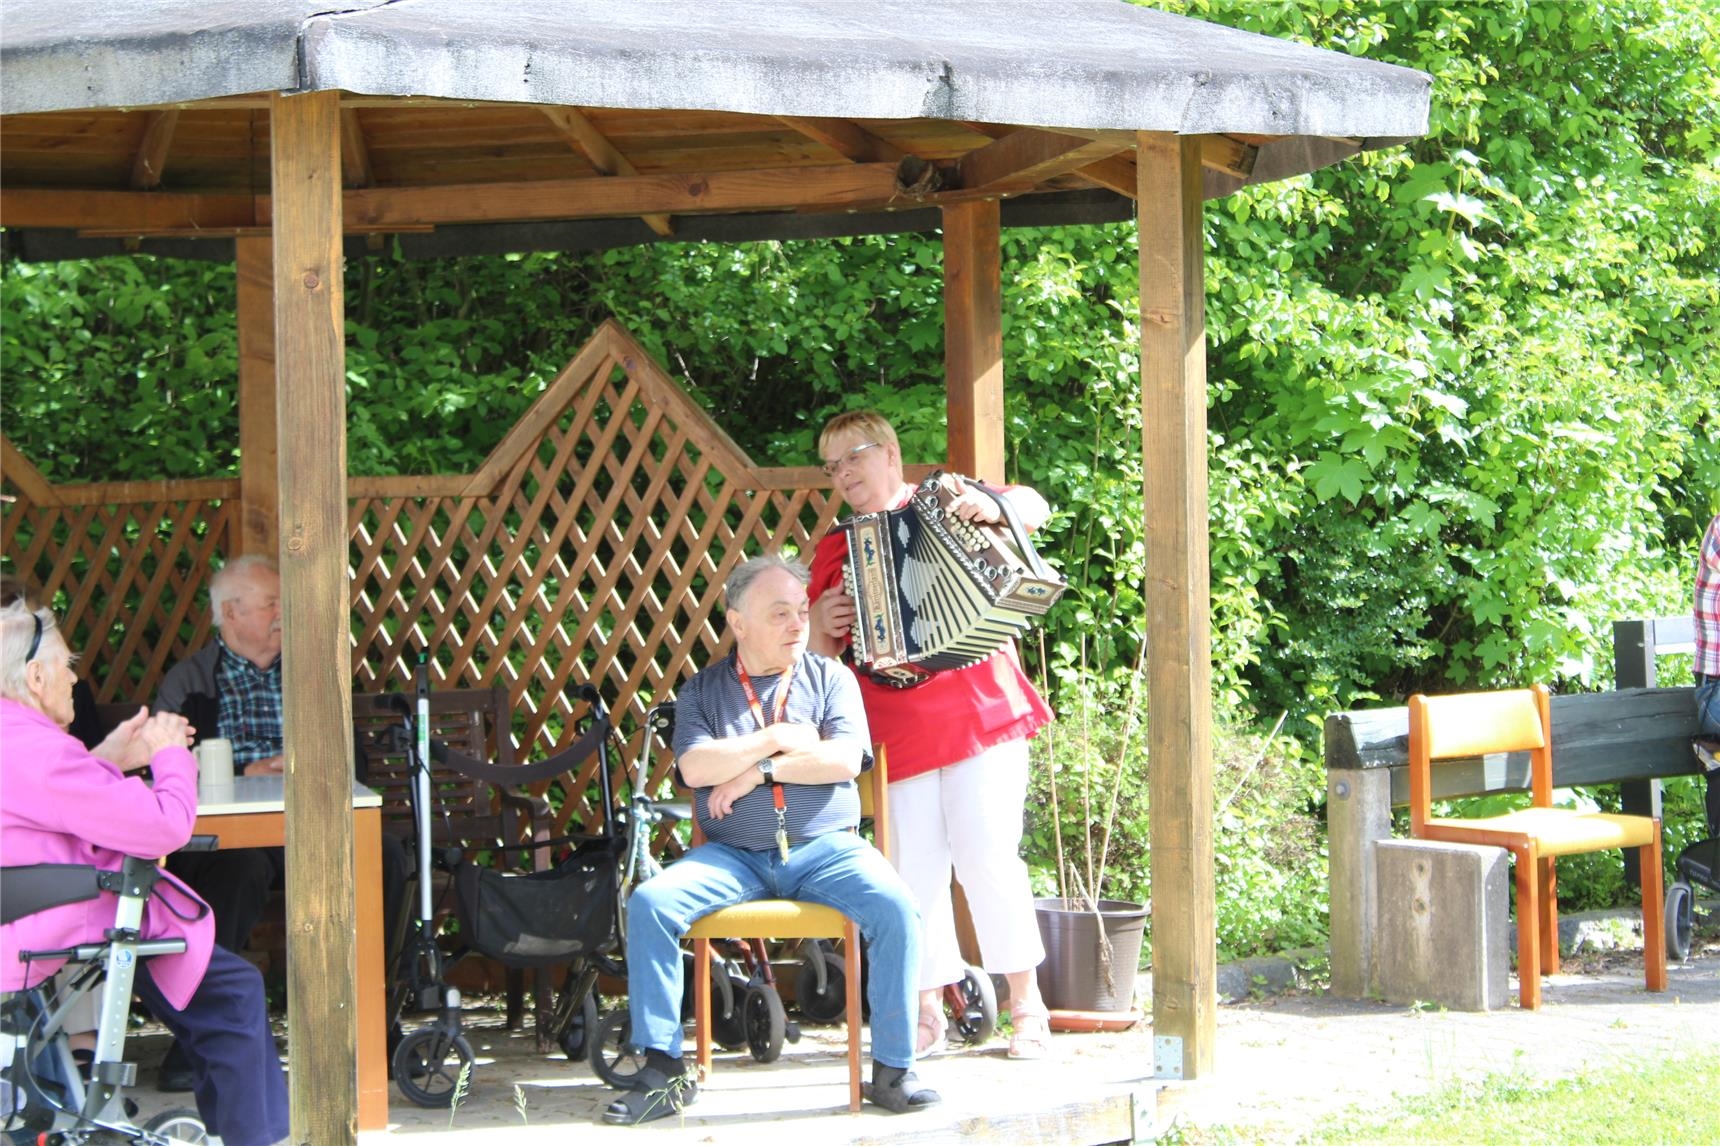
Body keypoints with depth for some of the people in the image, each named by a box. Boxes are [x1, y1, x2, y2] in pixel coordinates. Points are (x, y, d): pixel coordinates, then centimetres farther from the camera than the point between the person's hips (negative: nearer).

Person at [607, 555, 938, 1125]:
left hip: (825, 848, 0)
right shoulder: (703, 689, 11)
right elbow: (695, 767, -7)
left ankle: (892, 1069, -18)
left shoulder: (829, 677, 11)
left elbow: (845, 760, -5)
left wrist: (758, 770, -8)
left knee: (895, 908, -29)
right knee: (648, 903, -25)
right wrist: (779, 739, -6)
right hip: (733, 856, 0)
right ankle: (663, 1069, -18)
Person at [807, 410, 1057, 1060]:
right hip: (897, 730, 3)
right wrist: (820, 623, -5)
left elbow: (1035, 508, 0)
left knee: (986, 855, -9)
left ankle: (1027, 1006, -1)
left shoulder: (944, 503, 8)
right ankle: (927, 1012, 8)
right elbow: (820, 652, 18)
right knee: (915, 870, -1)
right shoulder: (836, 551, 16)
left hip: (978, 712, -3)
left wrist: (996, 506, -20)